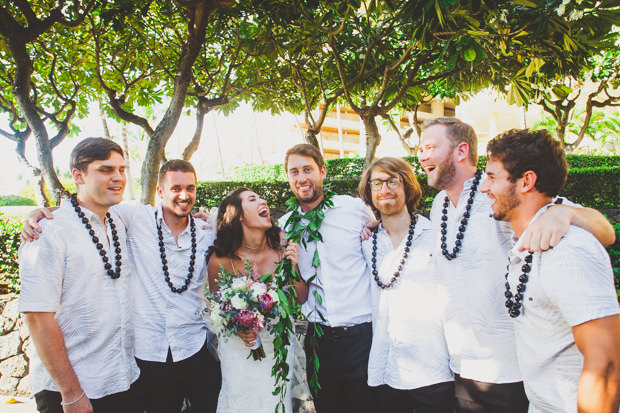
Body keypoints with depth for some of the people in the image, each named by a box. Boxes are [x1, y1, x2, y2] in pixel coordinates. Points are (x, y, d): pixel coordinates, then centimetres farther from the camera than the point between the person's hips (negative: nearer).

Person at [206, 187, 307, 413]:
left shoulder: (282, 250, -14)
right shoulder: (221, 260, -19)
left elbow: (301, 298, -4)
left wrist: (294, 267, -21)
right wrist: (238, 329, -21)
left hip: (280, 342, 2)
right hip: (240, 346, -2)